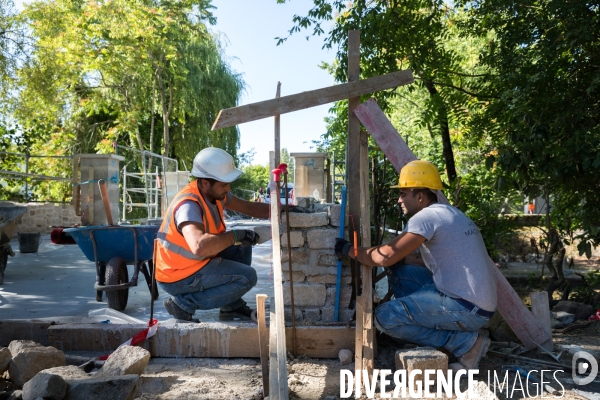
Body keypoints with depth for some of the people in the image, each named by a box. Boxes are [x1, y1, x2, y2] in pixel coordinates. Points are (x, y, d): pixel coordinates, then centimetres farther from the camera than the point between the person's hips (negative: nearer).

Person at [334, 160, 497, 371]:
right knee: (400, 274, 12)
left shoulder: (428, 216, -16)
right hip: (476, 301, 10)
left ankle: (466, 342, -4)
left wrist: (349, 250, -7)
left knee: (385, 317, -12)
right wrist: (400, 260, 12)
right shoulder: (447, 213, 15)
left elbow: (386, 257, -22)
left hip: (467, 308, -10)